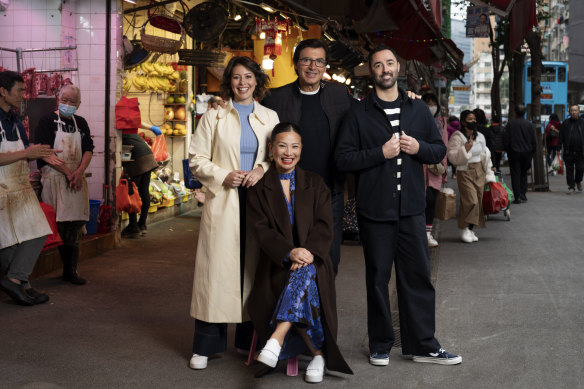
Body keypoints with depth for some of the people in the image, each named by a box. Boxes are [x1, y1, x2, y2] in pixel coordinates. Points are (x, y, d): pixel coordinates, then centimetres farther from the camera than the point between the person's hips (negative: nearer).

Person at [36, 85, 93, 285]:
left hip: (77, 179, 5)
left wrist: (79, 172, -8)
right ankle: (69, 268, 1)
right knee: (59, 225, -7)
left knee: (75, 224, 5)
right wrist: (67, 173, -14)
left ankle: (71, 270, 10)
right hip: (53, 178, -5)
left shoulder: (81, 123, 15)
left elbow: (89, 149, 10)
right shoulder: (47, 121, -2)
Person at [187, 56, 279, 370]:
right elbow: (196, 159, 4)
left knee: (254, 268, 6)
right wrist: (223, 176, -11)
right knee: (217, 269, -4)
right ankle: (205, 345, 3)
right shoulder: (214, 117, 7)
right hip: (223, 203, -2)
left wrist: (261, 170, -8)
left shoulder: (270, 117, 12)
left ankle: (249, 339, 18)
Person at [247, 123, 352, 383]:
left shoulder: (314, 184, 15)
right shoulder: (259, 188, 10)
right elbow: (261, 228, -3)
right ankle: (318, 353, -19)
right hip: (276, 264, 0)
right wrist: (289, 252, -21)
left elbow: (324, 225, 4)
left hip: (312, 261, 1)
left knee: (305, 273, -36)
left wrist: (309, 251, -17)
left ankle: (277, 339, -45)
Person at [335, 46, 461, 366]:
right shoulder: (358, 113, 1)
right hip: (375, 210, -3)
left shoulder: (418, 109, 12)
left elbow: (440, 150, 15)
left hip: (411, 208, 3)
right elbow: (342, 159, -5)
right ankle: (380, 345, 17)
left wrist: (419, 148, -6)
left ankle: (422, 345, 16)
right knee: (377, 278, 5)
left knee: (418, 275, 5)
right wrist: (381, 153, -16)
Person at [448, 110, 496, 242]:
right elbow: (453, 157, -14)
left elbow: (485, 156, 20)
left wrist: (489, 174, 18)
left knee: (478, 201, 4)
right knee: (470, 201, -16)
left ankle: (471, 229, 14)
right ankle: (464, 229, -4)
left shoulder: (480, 137, 11)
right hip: (465, 173, -6)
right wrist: (465, 149, -24)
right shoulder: (457, 137, -8)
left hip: (479, 172, 6)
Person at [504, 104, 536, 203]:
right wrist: (532, 153, 13)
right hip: (527, 153, 2)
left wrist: (508, 151, 6)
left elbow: (506, 140, -5)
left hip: (514, 153, -2)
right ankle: (523, 194, 13)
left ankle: (517, 197, -5)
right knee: (524, 174, 15)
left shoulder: (510, 124, -7)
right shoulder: (530, 125, -1)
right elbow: (534, 141, 3)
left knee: (515, 175, 1)